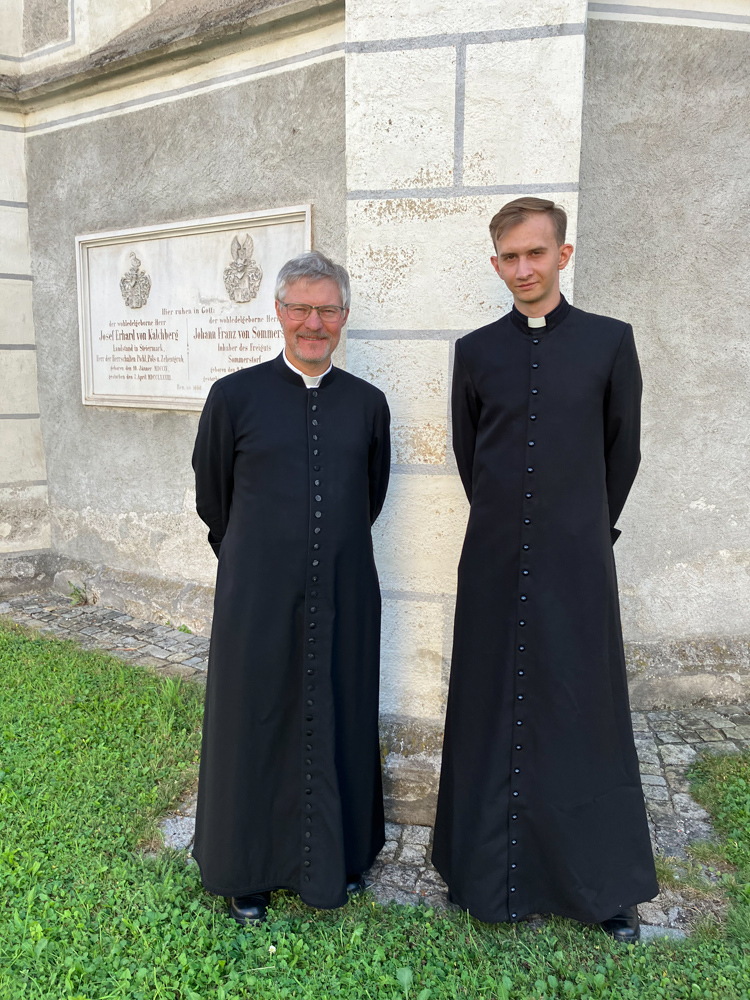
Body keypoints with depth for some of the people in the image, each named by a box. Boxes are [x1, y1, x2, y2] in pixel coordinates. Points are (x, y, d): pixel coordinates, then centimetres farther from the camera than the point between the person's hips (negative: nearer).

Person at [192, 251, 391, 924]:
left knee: (340, 722, 14)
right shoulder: (235, 396, -5)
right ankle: (249, 868, 34)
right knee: (255, 722, 11)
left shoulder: (368, 404, 2)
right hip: (258, 597, -2)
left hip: (343, 597, 2)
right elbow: (213, 497, 6)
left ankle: (338, 856, 37)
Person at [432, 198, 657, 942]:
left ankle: (602, 880, 24)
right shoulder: (476, 351, 4)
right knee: (489, 713, 10)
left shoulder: (610, 342, 0)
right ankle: (486, 869, 27)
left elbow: (623, 450, 7)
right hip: (494, 564, 2)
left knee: (584, 712, 6)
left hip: (576, 562, -1)